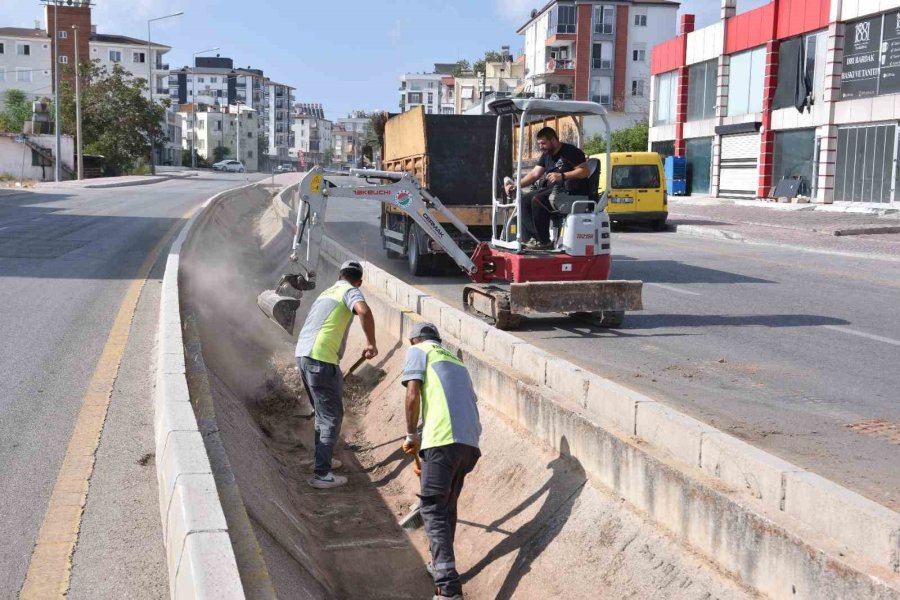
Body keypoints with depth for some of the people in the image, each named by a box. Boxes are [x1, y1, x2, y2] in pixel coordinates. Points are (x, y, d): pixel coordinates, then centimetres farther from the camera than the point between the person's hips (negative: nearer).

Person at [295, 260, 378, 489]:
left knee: (323, 412, 24)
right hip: (321, 358, -9)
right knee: (332, 416, -2)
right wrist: (371, 343, -13)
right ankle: (321, 474, -2)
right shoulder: (350, 291, -1)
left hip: (302, 353, 9)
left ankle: (323, 459, 36)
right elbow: (364, 311, -25)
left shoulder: (327, 292, 26)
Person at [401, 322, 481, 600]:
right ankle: (442, 566, 33)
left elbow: (413, 395, -2)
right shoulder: (456, 360, 31)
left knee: (433, 509, -3)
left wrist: (412, 435, 10)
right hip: (470, 441, 7)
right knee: (448, 507, 22)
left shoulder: (418, 351, 12)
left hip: (442, 440, -6)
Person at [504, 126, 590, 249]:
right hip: (554, 190, 9)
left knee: (538, 199, -28)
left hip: (573, 194, -9)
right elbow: (534, 174, 11)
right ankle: (527, 238, -11)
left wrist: (562, 176, -24)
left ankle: (543, 241, -21)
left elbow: (585, 171, -16)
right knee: (524, 199, -6)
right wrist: (516, 185, -4)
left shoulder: (571, 152, -8)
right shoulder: (546, 155, 18)